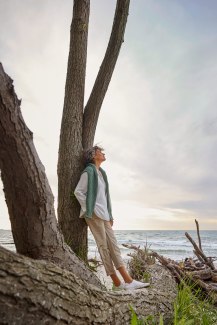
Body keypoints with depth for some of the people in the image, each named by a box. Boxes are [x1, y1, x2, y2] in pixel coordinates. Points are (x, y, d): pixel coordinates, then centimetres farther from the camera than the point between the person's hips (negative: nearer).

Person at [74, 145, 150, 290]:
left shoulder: (101, 172, 18)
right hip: (94, 214, -8)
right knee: (104, 247, -4)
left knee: (113, 246, 4)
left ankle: (128, 281, 6)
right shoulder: (88, 171, -6)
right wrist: (88, 210, -11)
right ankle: (117, 283, 2)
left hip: (104, 213, 8)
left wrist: (110, 214, 17)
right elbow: (78, 191, -10)